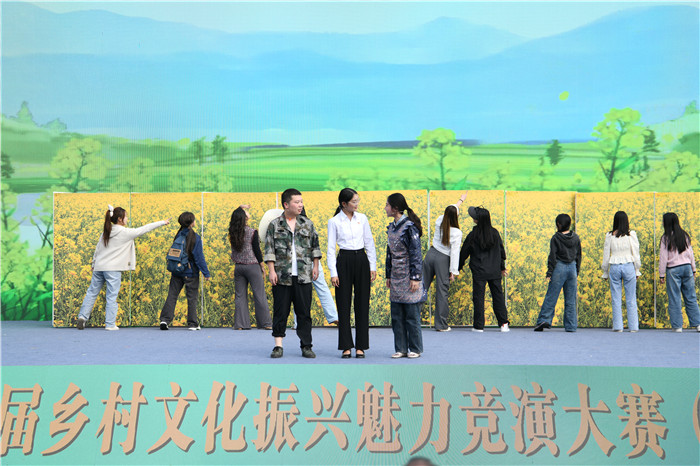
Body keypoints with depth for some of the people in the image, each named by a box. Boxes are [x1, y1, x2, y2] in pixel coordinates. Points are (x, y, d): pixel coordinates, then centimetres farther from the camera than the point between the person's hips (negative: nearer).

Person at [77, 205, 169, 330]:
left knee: (92, 292, 13)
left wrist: (94, 264, 26)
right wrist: (163, 222, 8)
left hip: (99, 267, 6)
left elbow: (97, 249, 15)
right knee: (112, 295, -1)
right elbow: (144, 229, -1)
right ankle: (110, 324, 1)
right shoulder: (125, 232, -7)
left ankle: (83, 316, 7)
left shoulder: (106, 232, 11)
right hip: (113, 268, -6)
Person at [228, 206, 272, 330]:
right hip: (252, 266, -4)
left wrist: (241, 210, 29)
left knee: (240, 296, 8)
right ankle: (265, 323, 8)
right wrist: (263, 267, 0)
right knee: (259, 296, 3)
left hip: (238, 267, 4)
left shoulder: (232, 232, 1)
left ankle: (240, 324, 5)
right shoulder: (252, 232, -11)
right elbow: (257, 251, -8)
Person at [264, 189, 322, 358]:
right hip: (282, 276, -2)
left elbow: (315, 247, 16)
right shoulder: (275, 225, 2)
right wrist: (272, 271, -6)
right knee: (280, 312, 2)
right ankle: (278, 346, 8)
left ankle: (306, 346, 11)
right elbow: (269, 250, 0)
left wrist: (315, 266, 10)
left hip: (303, 276, 2)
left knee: (304, 312, 4)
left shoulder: (307, 224, 10)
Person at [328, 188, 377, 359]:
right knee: (344, 304, 0)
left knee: (362, 303, 3)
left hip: (361, 260, 2)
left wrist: (373, 266, 4)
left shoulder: (362, 218, 6)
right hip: (344, 261, -2)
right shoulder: (334, 221, -2)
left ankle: (361, 346, 9)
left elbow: (370, 243, 9)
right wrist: (333, 272, -7)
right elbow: (330, 248, -1)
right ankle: (346, 346, 7)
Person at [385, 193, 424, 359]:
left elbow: (415, 253, -12)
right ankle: (401, 348, 16)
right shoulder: (391, 227, 11)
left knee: (412, 315, 0)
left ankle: (415, 349, 10)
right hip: (396, 277, 7)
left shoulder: (409, 227, -12)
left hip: (409, 276, -7)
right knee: (397, 316, 9)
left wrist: (415, 277, -15)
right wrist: (388, 275, 16)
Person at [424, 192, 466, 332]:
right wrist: (453, 271, -8)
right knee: (442, 290, 1)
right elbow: (455, 253, -13)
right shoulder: (456, 232, -13)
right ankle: (441, 324, 5)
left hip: (431, 254, 5)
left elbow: (450, 212, 22)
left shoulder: (439, 222, 1)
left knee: (422, 285, 13)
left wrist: (460, 200, 37)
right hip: (443, 259, -5)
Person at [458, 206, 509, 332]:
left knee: (478, 297, 2)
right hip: (495, 271, 3)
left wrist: (458, 268, 13)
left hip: (479, 272, -3)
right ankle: (503, 324, 9)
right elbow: (501, 250, 10)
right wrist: (502, 267, 23)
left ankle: (479, 326, 3)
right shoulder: (494, 233, 1)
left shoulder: (473, 235, -9)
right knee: (498, 295, 9)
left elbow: (464, 253, -1)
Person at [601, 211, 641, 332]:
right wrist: (637, 270, 10)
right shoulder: (631, 234, -1)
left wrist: (605, 272, 13)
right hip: (628, 266, 0)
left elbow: (606, 255, 5)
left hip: (614, 267, 0)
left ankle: (617, 326, 4)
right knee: (631, 298, 5)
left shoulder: (610, 236, 1)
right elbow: (636, 254, 1)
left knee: (616, 299, 5)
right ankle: (633, 326, 6)